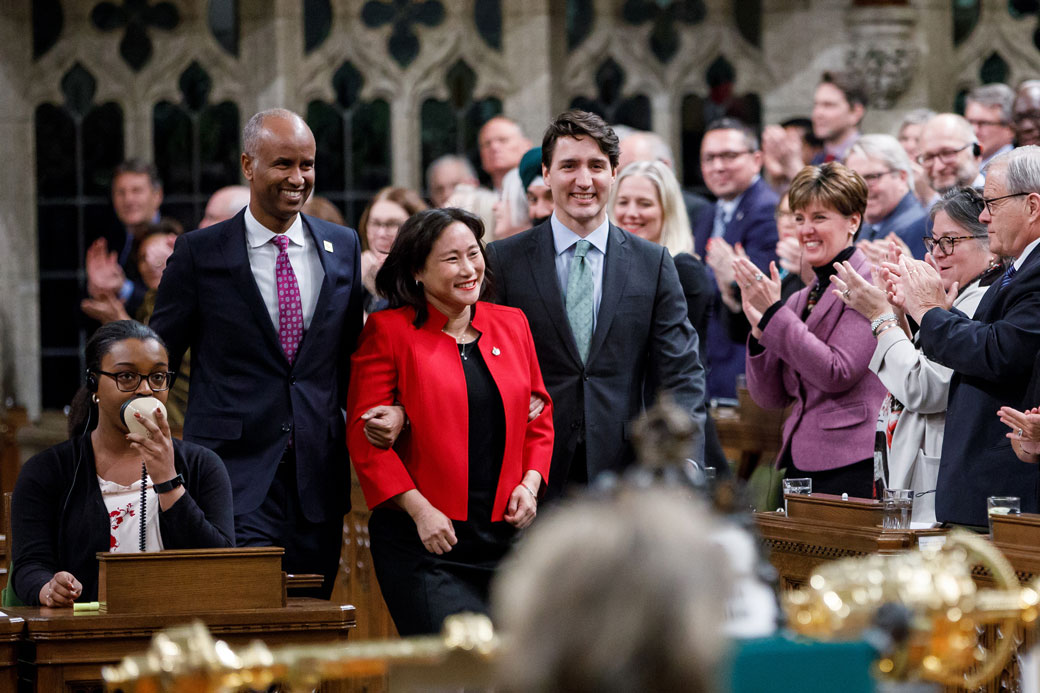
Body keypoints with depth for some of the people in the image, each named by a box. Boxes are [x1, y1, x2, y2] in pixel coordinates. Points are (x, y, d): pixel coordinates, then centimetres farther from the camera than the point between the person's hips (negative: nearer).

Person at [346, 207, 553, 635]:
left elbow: (539, 418, 20)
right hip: (422, 538, -5)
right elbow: (364, 436, -6)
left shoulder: (512, 325, 13)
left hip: (504, 534, 5)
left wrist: (530, 484, 2)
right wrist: (419, 509, -14)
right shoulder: (388, 331, -2)